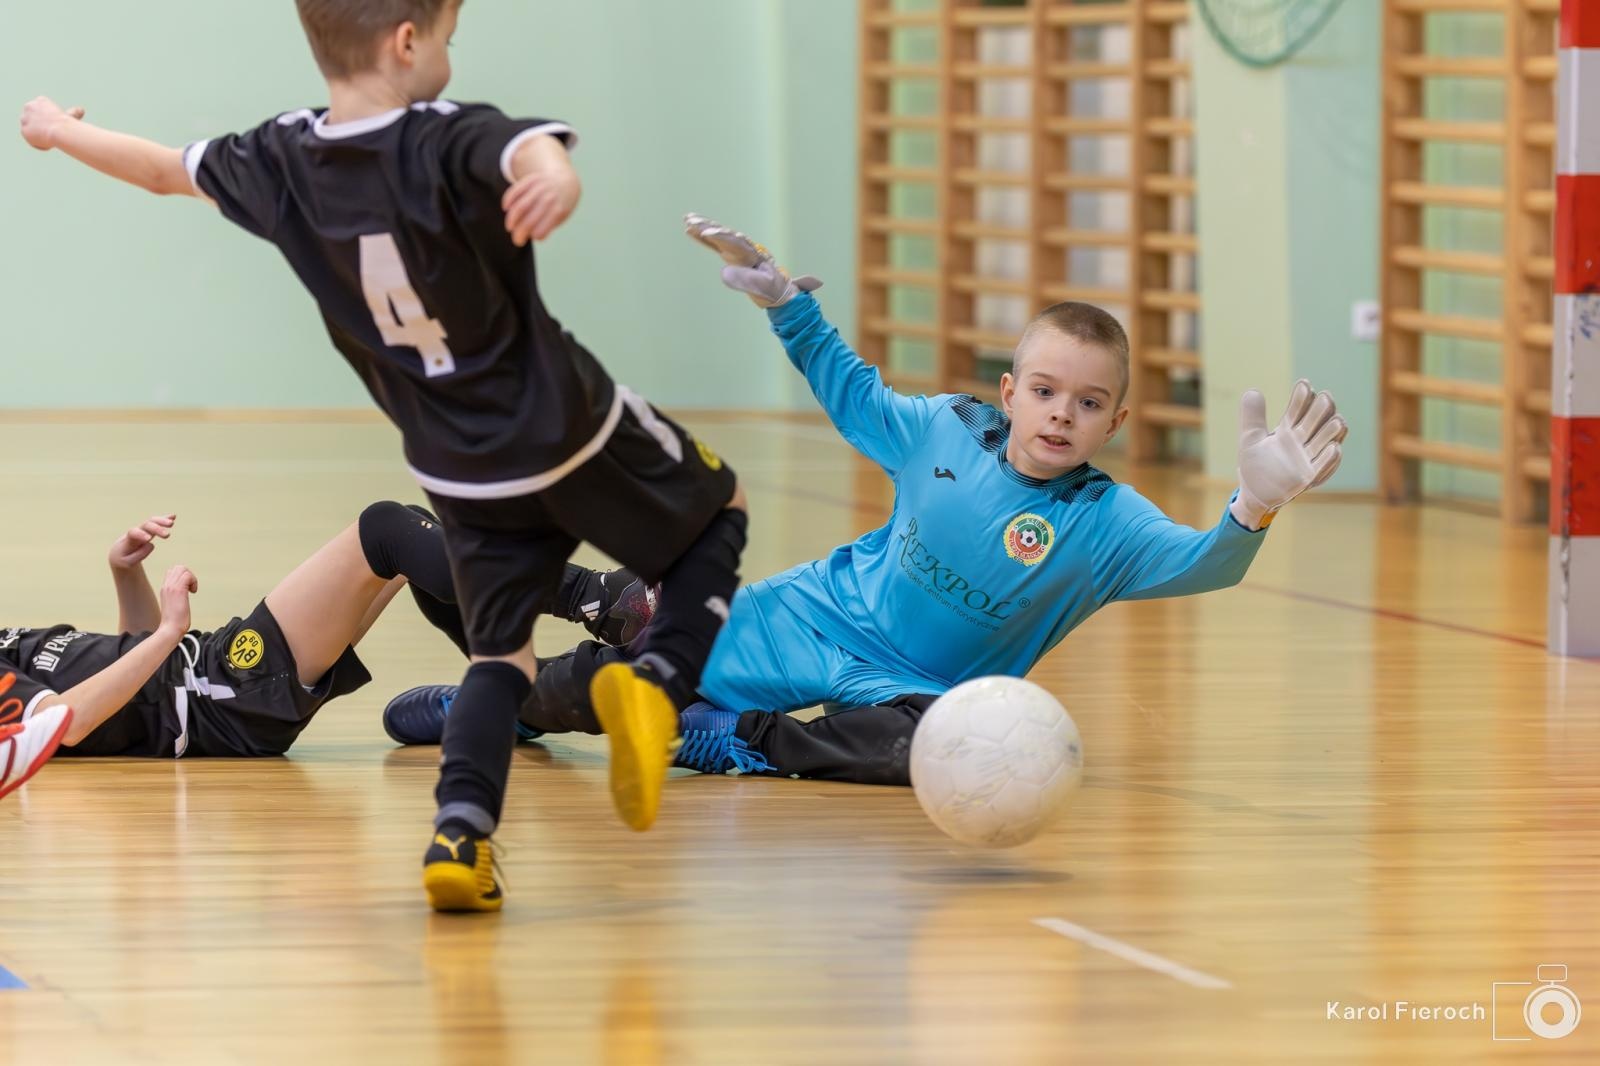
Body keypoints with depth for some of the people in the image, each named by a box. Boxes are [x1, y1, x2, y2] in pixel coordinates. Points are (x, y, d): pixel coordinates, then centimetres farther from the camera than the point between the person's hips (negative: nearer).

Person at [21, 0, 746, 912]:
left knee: (502, 654, 19)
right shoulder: (450, 142, -21)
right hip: (573, 428, -4)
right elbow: (531, 152, -45)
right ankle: (657, 680, -6)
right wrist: (555, 175, -69)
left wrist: (62, 132, 33)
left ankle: (461, 829, -8)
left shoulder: (282, 163, -4)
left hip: (463, 474, 4)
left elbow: (167, 169, 13)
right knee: (716, 509, 21)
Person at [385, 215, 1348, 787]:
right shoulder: (945, 430, -12)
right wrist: (782, 300, 2)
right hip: (816, 618, 2)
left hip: (916, 682, -2)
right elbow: (854, 395, 9)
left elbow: (1201, 565, -40)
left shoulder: (1106, 524, -22)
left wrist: (1254, 508, -61)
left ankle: (745, 744, -18)